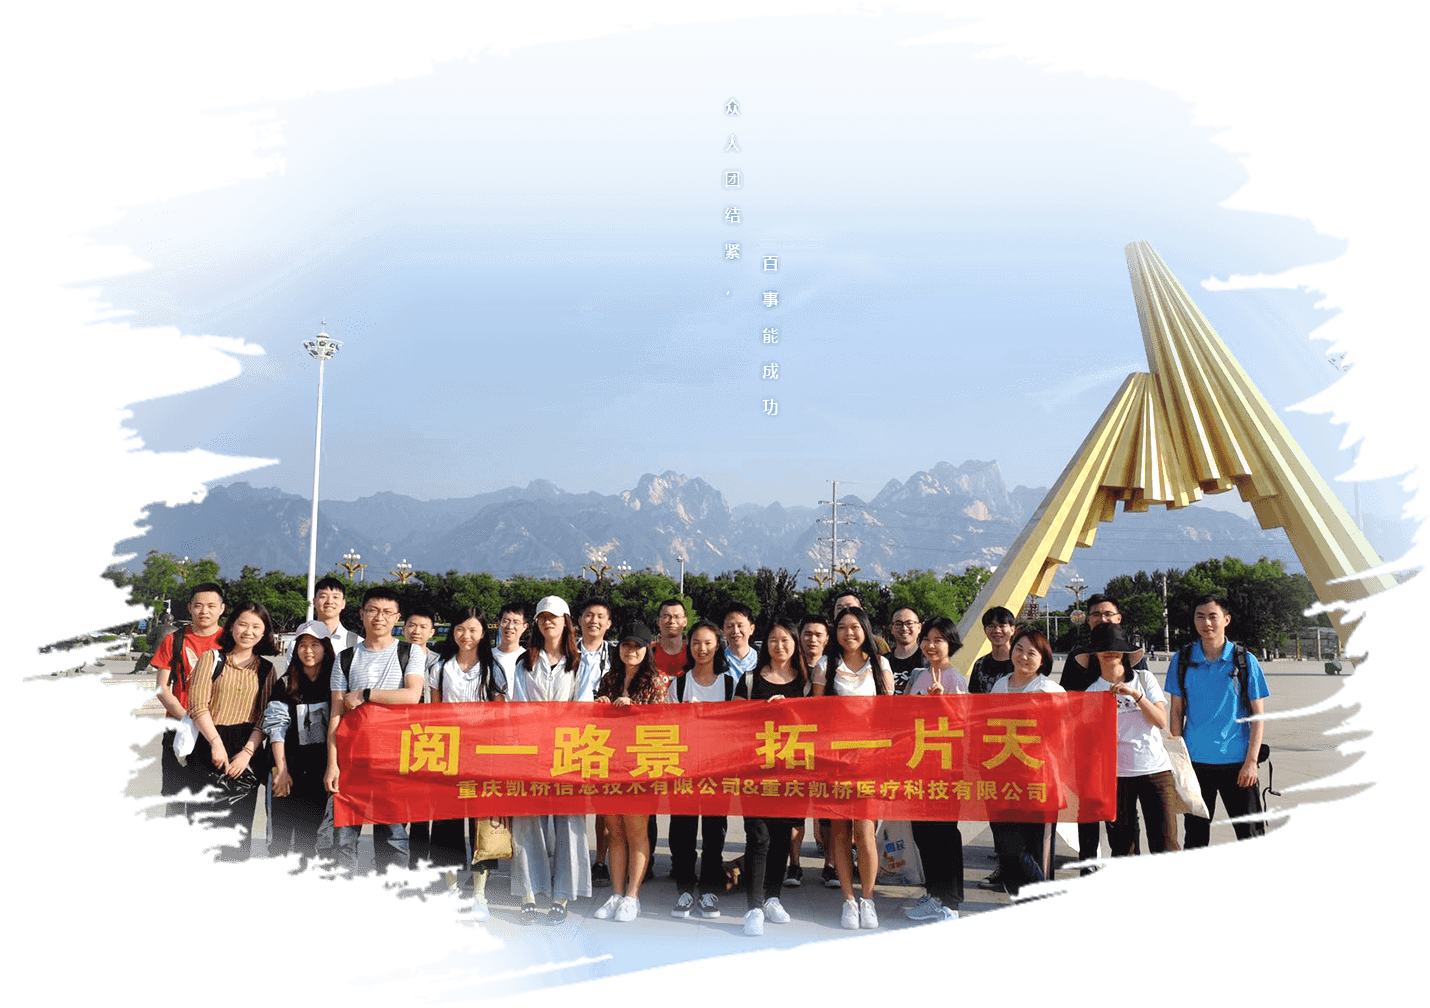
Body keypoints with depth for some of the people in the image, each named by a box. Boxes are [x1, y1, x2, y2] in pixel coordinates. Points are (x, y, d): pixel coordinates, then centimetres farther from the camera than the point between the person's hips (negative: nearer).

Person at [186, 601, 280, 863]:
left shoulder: (266, 669, 10)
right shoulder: (212, 658, 5)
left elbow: (265, 716, 4)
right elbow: (197, 705, -5)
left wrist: (247, 752, -9)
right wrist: (216, 742, -15)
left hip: (247, 750, 2)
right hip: (209, 744, -2)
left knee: (239, 820, 3)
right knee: (205, 817, -4)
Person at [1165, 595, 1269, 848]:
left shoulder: (1245, 661, -1)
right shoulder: (1182, 660, 3)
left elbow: (1258, 714, 0)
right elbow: (1177, 711, 8)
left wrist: (1252, 760, -7)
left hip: (1237, 761, -1)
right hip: (1195, 759, 1)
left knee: (1251, 832, 4)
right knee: (1196, 833, 9)